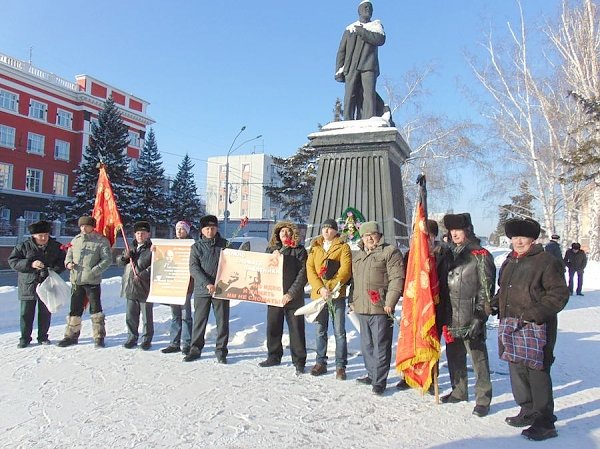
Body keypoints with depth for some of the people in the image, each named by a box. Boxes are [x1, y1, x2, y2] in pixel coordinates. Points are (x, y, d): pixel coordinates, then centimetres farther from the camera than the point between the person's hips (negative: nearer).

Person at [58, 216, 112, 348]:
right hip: (76, 280, 5)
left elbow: (107, 259, -9)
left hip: (93, 281, -5)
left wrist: (94, 271, -19)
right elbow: (69, 254, 20)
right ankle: (71, 335, 26)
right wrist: (68, 263, -2)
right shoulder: (75, 240, 11)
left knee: (95, 309, 1)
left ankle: (99, 337, 11)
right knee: (74, 308, 12)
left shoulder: (101, 241, -5)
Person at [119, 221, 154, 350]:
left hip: (145, 288, -6)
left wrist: (142, 274, -23)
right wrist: (125, 256, -2)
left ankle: (147, 339, 16)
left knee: (147, 316, 4)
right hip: (130, 288, 6)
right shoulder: (131, 248, 15)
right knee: (131, 315, 12)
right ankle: (132, 338, 24)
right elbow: (119, 262, 20)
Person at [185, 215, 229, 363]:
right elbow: (193, 268, -4)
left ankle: (221, 351, 14)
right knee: (199, 321, 7)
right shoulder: (197, 246, 6)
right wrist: (207, 284, -18)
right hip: (202, 289, 0)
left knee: (222, 321, 3)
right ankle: (195, 349, 20)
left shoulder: (225, 244, 6)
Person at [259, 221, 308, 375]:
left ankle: (299, 362, 13)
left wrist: (291, 293, -15)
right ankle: (274, 356, 30)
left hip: (293, 297, -4)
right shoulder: (271, 249, 10)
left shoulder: (299, 251, -2)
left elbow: (303, 274, -8)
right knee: (272, 327, 12)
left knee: (296, 329, 2)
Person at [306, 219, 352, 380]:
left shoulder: (343, 247, 1)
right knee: (320, 330, 13)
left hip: (337, 294, -4)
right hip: (318, 294, 4)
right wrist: (320, 288, -13)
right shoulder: (315, 247, 12)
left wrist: (330, 288, -20)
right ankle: (321, 363, 25)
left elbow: (345, 270, -11)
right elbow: (310, 269, 2)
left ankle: (341, 366, 10)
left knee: (339, 331, 0)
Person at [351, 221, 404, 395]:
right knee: (367, 345, 17)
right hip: (362, 309, 8)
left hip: (380, 309, -7)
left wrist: (390, 302, -18)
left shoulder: (390, 252, -5)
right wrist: (352, 300, 20)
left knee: (380, 346, -1)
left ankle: (379, 381, 9)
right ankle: (371, 374, 31)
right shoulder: (358, 255, 19)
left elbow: (397, 278, -13)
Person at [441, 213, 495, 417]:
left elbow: (486, 289, -11)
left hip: (470, 318, -7)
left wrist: (479, 317, -15)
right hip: (451, 317, 7)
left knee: (478, 358, 2)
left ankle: (483, 399, 14)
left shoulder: (480, 255, -7)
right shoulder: (451, 254, 14)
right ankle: (459, 391, 32)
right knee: (454, 356, 16)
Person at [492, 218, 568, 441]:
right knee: (517, 370, 16)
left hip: (536, 329, -8)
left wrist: (534, 313, -22)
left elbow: (559, 295, -13)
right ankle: (528, 412, 32)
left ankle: (545, 423, 11)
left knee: (537, 372, -2)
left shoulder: (546, 261, -9)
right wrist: (495, 303, 8)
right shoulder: (510, 262, 15)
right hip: (511, 328, 8)